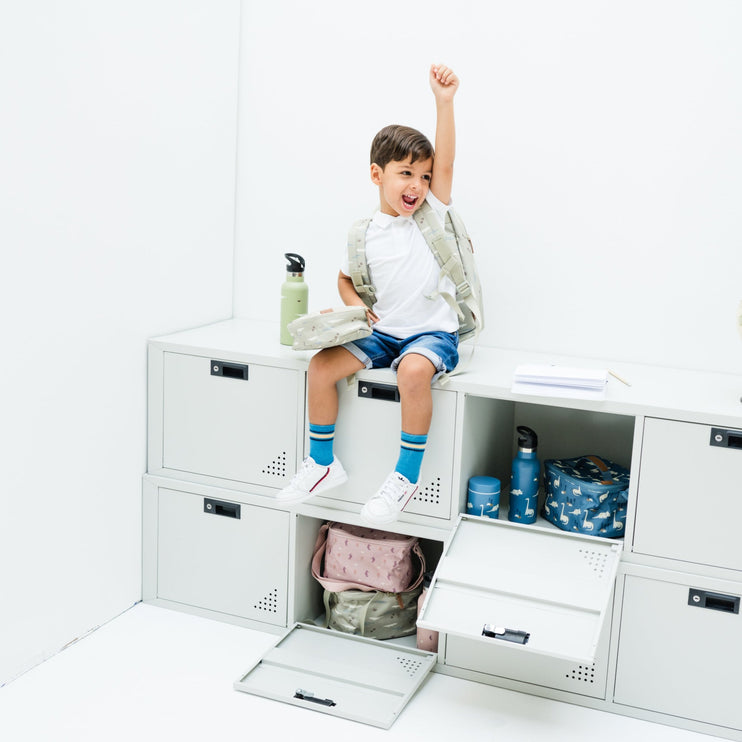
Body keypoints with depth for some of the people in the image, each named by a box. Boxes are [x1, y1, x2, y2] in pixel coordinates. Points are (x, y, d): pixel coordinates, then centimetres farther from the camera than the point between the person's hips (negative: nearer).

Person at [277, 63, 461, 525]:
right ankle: (323, 464, 6)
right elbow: (346, 279, 19)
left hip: (432, 332, -3)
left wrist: (445, 101, -24)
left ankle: (407, 475, -19)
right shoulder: (364, 236, 3)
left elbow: (445, 162, -16)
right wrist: (357, 308, -1)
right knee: (321, 364, -14)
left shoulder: (433, 213, -2)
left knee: (414, 369, -35)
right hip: (382, 332, 4)